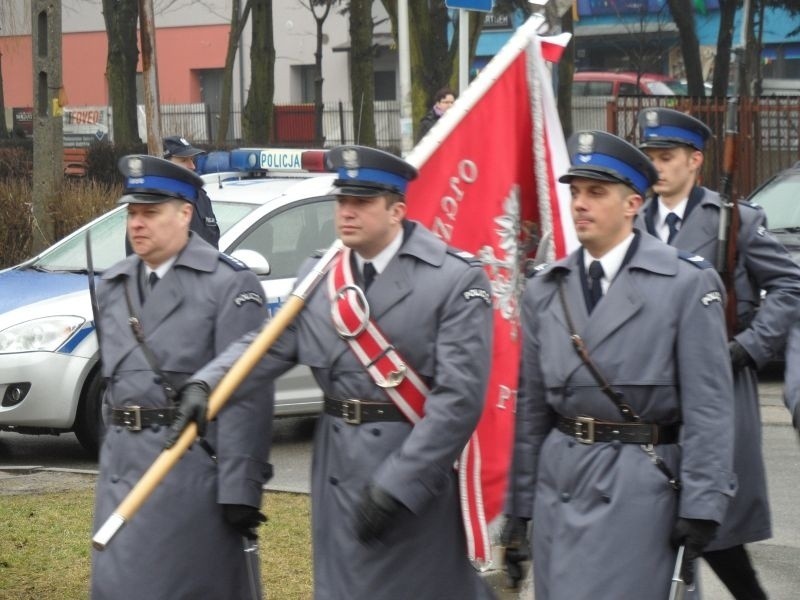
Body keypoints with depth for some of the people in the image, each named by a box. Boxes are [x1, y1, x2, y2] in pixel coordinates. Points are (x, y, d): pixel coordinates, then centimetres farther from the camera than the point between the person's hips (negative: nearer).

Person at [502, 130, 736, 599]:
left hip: (640, 484, -5)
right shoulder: (545, 290, 10)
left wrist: (701, 508, -12)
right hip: (558, 484, 5)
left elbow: (708, 406, -7)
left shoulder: (687, 284, -4)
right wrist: (519, 509, 13)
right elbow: (531, 406, 13)